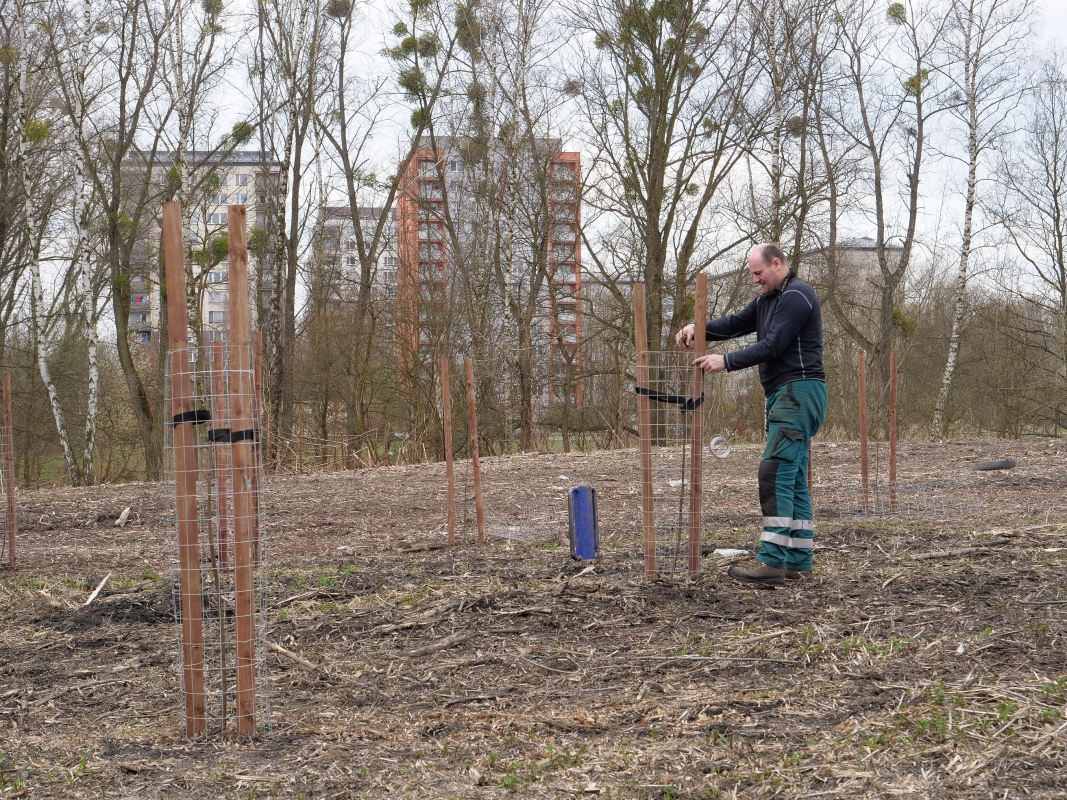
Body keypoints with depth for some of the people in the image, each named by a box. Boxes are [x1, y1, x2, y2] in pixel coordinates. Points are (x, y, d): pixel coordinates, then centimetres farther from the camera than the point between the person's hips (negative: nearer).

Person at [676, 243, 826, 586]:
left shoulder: (796, 297, -12)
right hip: (785, 395, 11)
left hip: (799, 392, -11)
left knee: (775, 472, -16)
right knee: (794, 477, 9)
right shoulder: (768, 300, 20)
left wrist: (727, 361, -17)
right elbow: (735, 323, 15)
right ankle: (798, 562, 11)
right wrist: (697, 328, -1)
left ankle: (772, 561, -19)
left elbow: (772, 346, -18)